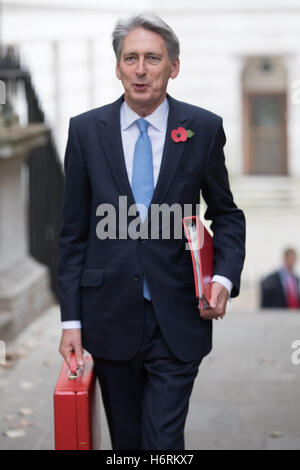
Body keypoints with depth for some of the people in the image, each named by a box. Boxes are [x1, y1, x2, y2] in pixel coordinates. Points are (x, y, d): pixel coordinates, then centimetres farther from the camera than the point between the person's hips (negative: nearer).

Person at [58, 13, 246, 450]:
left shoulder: (204, 128, -2)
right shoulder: (86, 130, 0)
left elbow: (227, 214, 9)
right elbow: (73, 231, 3)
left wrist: (224, 278, -9)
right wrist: (71, 319, 0)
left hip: (177, 320, -1)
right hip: (110, 315, 2)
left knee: (164, 440, -4)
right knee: (125, 439, 15)